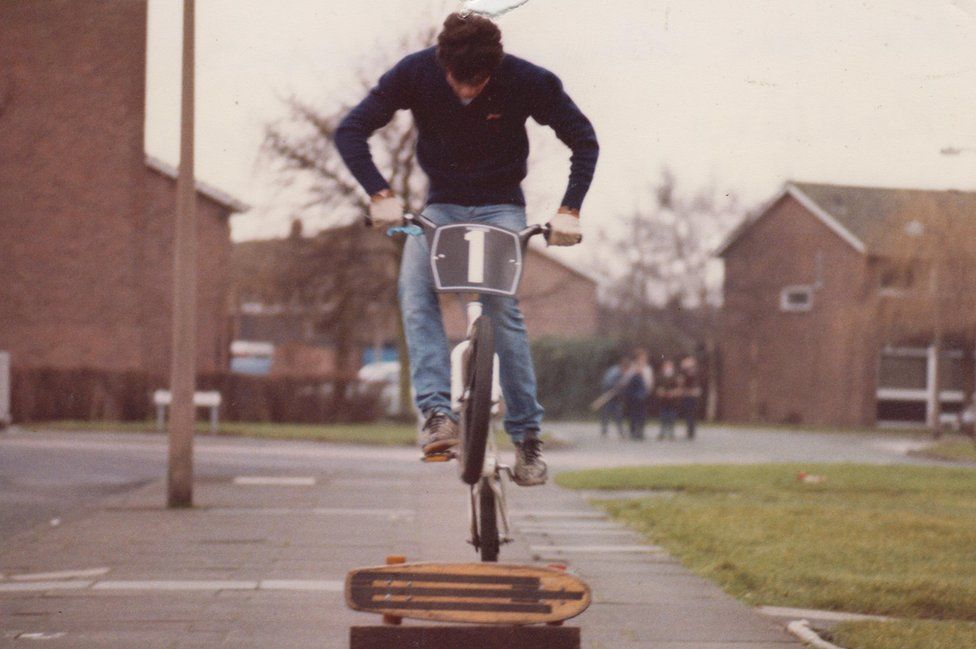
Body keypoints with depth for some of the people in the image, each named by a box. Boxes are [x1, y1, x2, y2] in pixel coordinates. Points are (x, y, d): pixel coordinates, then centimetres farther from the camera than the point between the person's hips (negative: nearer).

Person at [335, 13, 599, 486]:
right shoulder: (415, 74, -17)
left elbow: (583, 140, -8)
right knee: (415, 288, -26)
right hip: (441, 204, 2)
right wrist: (380, 194, -28)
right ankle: (438, 413, -32)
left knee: (502, 307, -22)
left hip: (501, 206, -2)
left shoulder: (527, 81, -19)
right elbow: (350, 131, -14)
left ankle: (526, 434, -12)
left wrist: (569, 210, -19)